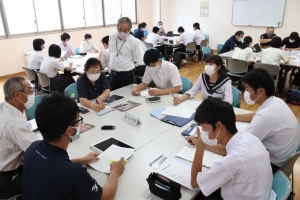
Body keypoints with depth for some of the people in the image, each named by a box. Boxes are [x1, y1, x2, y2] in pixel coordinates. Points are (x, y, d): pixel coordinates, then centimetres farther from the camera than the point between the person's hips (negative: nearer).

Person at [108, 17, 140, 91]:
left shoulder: (134, 42, -12)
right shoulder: (111, 37, 2)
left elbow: (135, 60, -3)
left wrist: (123, 65, 3)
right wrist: (114, 66, 13)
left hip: (127, 75, -4)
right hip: (113, 74, 5)